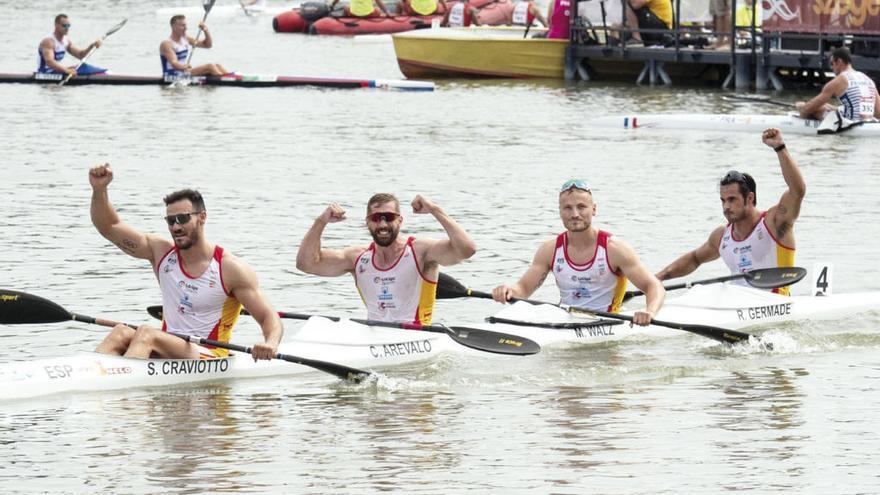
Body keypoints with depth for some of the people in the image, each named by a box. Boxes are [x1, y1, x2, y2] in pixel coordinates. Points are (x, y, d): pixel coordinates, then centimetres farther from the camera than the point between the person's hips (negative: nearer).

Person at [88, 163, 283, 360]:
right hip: (168, 354, 5)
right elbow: (109, 227, 7)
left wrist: (270, 343, -29)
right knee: (121, 333, -24)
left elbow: (270, 318, -6)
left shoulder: (231, 269, -5)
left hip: (208, 358, -5)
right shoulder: (161, 252, 9)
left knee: (147, 333, -30)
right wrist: (99, 190, -11)